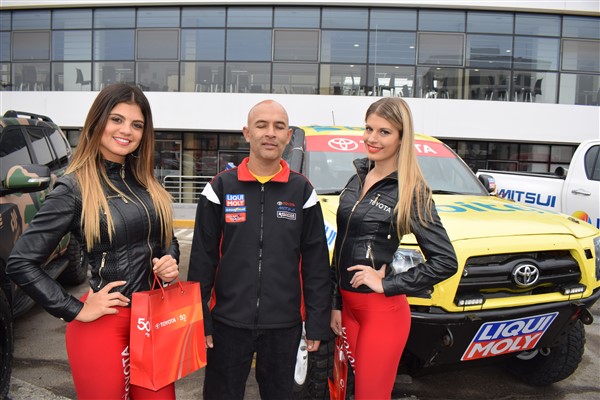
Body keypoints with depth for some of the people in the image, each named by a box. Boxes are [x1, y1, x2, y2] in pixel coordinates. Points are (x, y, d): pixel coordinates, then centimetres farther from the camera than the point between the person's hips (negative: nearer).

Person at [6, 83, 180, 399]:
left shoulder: (145, 181, 5)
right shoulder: (74, 187, -12)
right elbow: (20, 263, -12)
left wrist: (170, 261, -4)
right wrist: (76, 310, -12)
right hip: (104, 324, -5)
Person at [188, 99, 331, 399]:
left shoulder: (302, 191, 0)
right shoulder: (221, 187, -2)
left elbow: (316, 264, 0)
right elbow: (202, 259, -1)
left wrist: (317, 324, -1)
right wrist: (199, 320, -3)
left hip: (284, 326, 1)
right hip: (228, 322, 0)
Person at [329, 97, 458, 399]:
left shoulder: (411, 191, -12)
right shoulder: (357, 179, 6)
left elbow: (445, 261, -14)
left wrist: (387, 284, -15)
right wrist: (335, 304, 10)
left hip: (382, 310, -6)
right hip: (349, 304, 6)